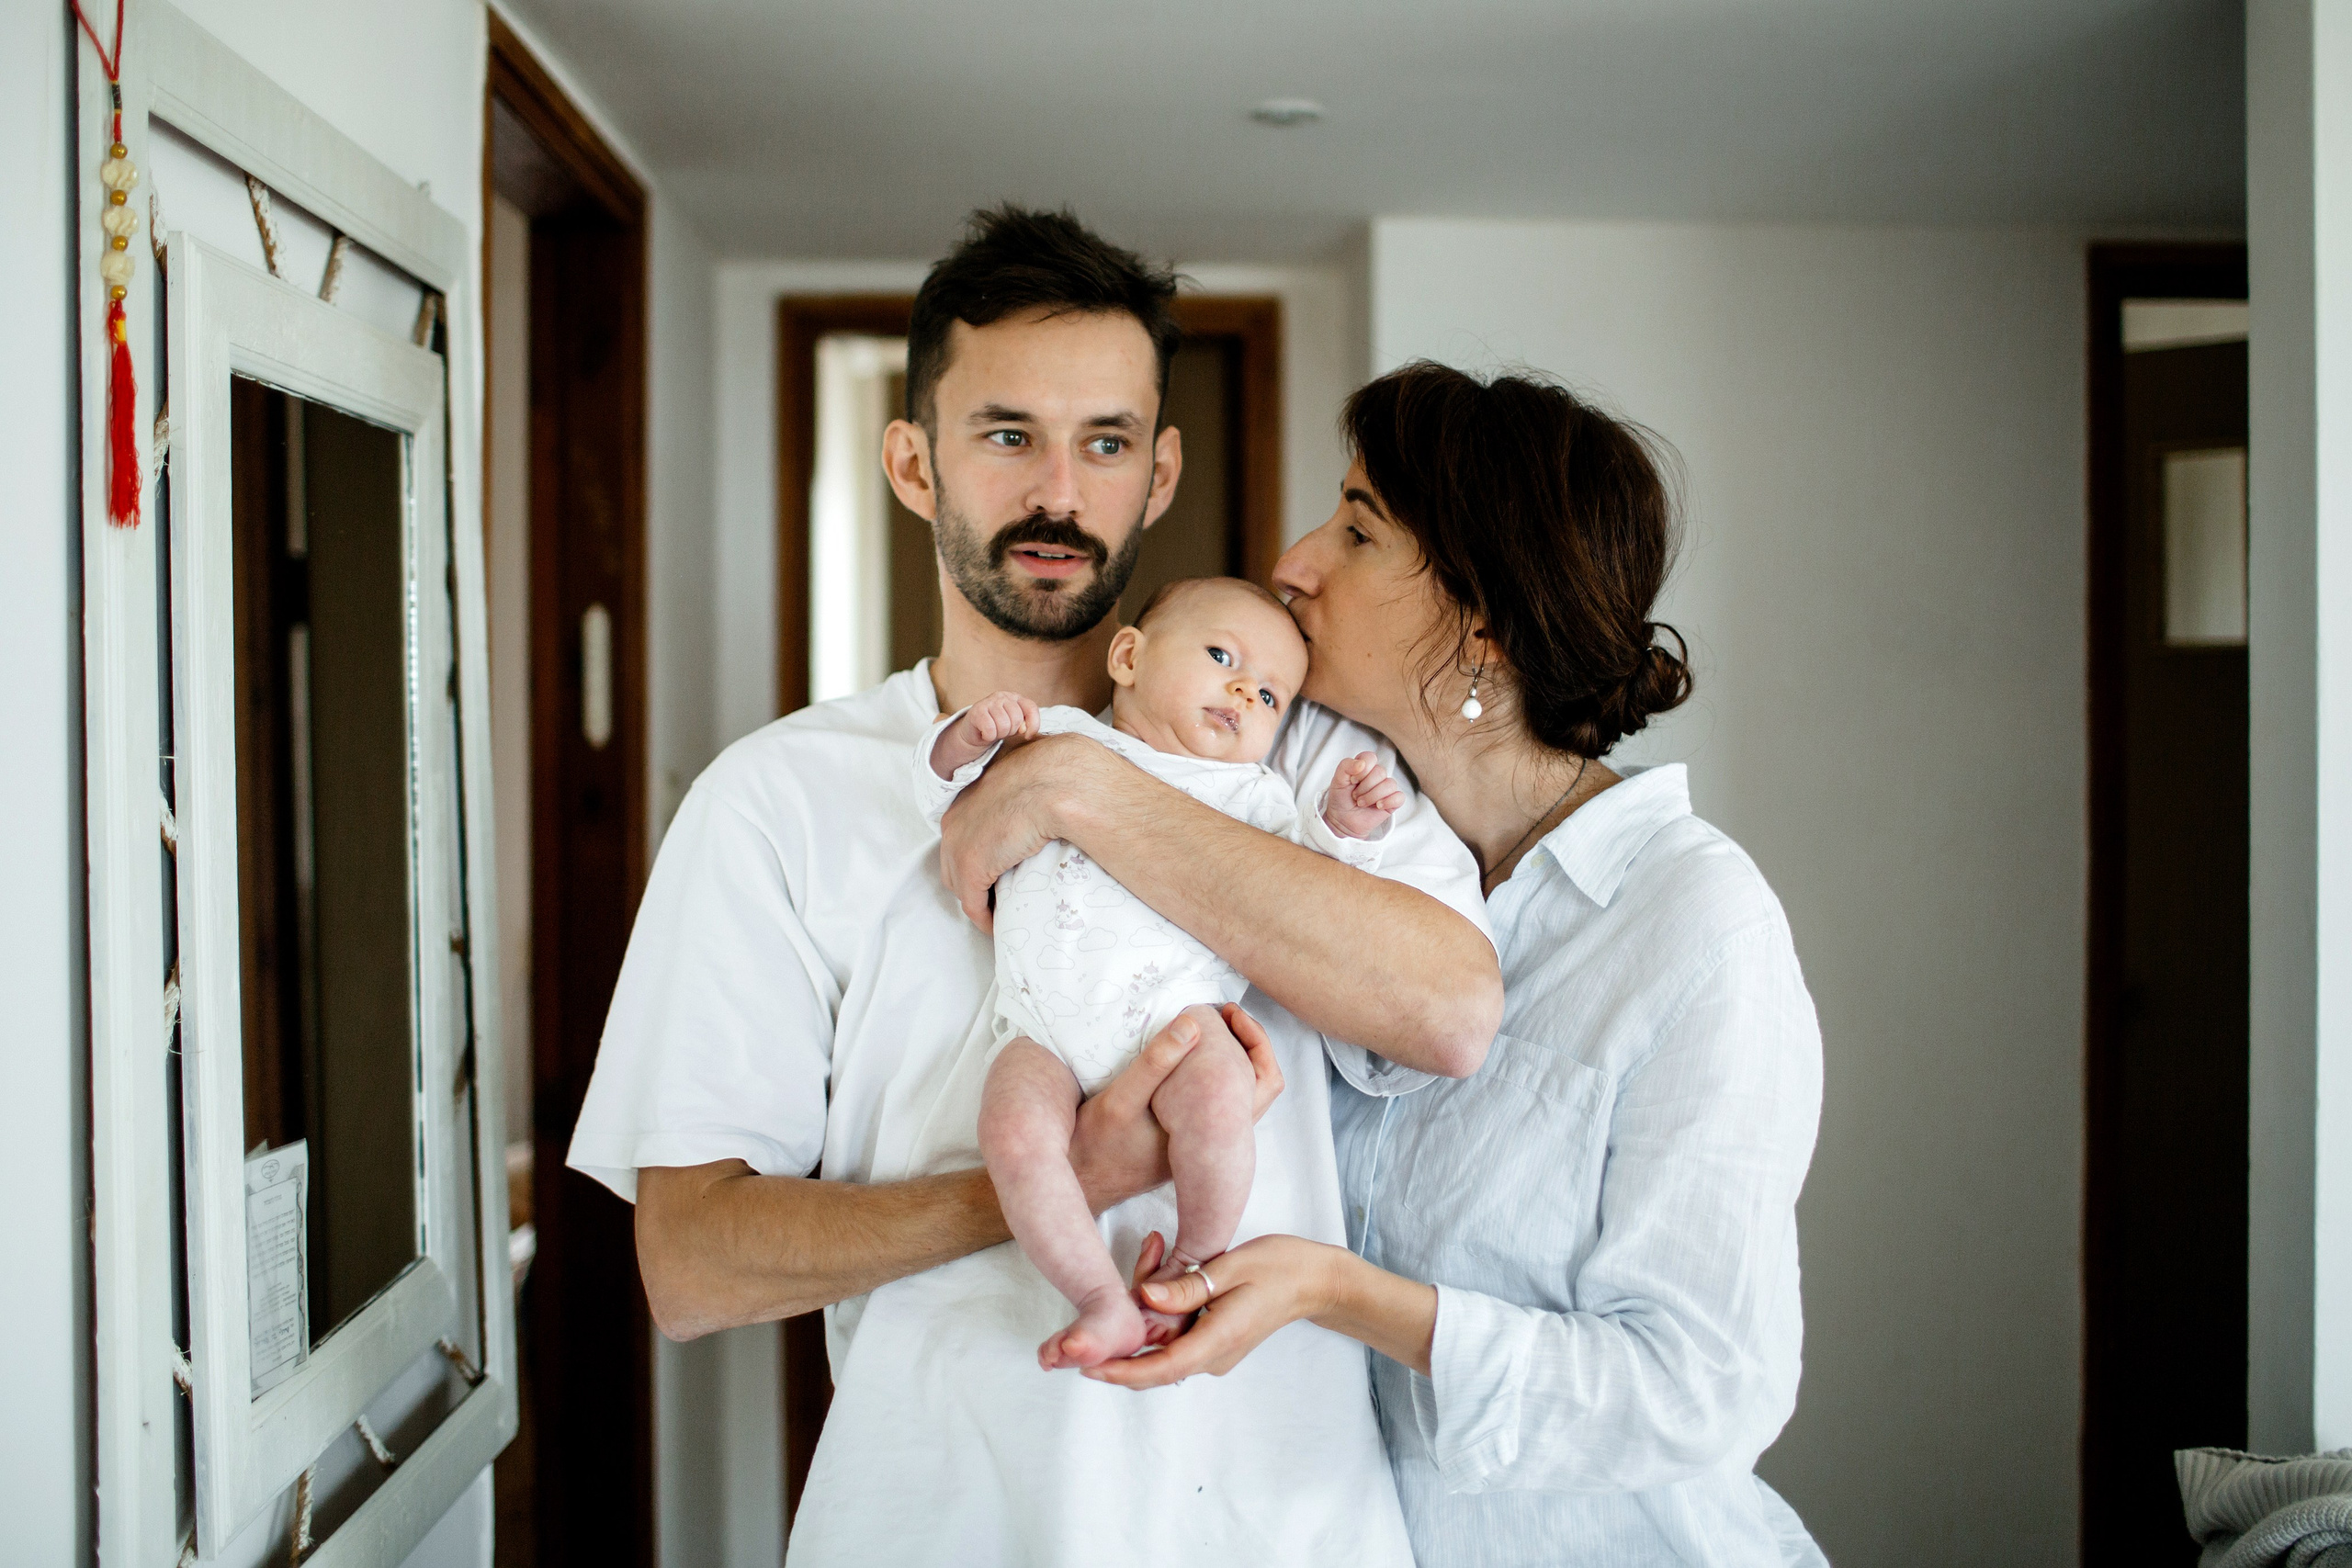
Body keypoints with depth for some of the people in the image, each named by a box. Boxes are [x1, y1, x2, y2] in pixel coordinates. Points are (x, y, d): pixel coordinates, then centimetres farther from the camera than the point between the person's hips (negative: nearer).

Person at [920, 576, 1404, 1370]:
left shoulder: (1251, 791, 22)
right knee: (1015, 1134, -28)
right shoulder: (1060, 734, 21)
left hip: (1170, 1007, 0)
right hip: (1041, 1022, 0)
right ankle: (1104, 1302, -16)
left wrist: (1344, 827, -5)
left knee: (1219, 1099, -32)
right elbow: (943, 794, 17)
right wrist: (970, 739, -4)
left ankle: (1193, 1266, -9)